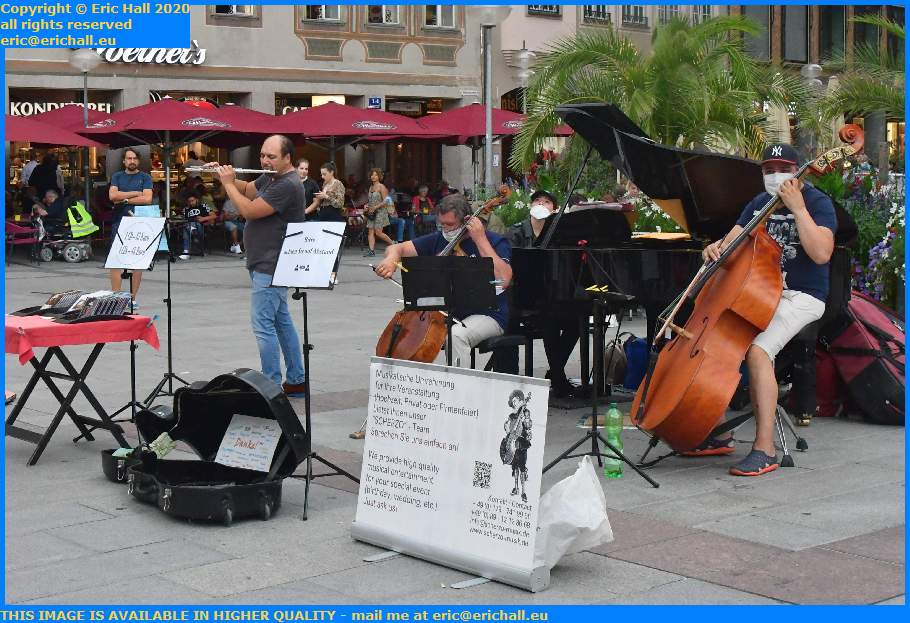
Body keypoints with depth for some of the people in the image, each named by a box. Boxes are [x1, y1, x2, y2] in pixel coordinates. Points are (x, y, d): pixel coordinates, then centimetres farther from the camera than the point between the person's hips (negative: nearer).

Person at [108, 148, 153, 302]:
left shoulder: (145, 177, 8)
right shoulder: (117, 176, 13)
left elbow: (147, 199, -7)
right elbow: (112, 195, -3)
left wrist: (124, 200, -6)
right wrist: (135, 193, -5)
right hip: (119, 222, 1)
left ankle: (133, 297, 6)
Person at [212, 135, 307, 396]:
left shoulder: (287, 185, -21)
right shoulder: (270, 178, 11)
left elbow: (249, 210, -22)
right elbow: (247, 189, 23)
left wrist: (228, 183, -11)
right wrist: (227, 176, 5)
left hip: (271, 268, -11)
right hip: (267, 265, 11)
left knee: (262, 324, -10)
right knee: (281, 321, 14)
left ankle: (273, 386, -7)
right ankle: (296, 381, 22)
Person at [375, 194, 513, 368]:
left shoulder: (495, 242, -7)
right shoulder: (439, 239, 8)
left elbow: (503, 280, -24)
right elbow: (397, 248, 10)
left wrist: (481, 239, -21)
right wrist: (392, 258, -16)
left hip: (487, 315, -6)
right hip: (448, 313, 6)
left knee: (456, 335, -35)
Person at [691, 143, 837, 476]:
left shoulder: (817, 202, -8)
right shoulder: (759, 204, 14)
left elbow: (821, 253, -23)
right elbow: (734, 239, 12)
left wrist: (797, 207, -24)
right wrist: (717, 247, -12)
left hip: (800, 298, -7)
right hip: (758, 293, 7)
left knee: (758, 350, -31)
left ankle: (765, 449, -29)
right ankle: (720, 434, -1)